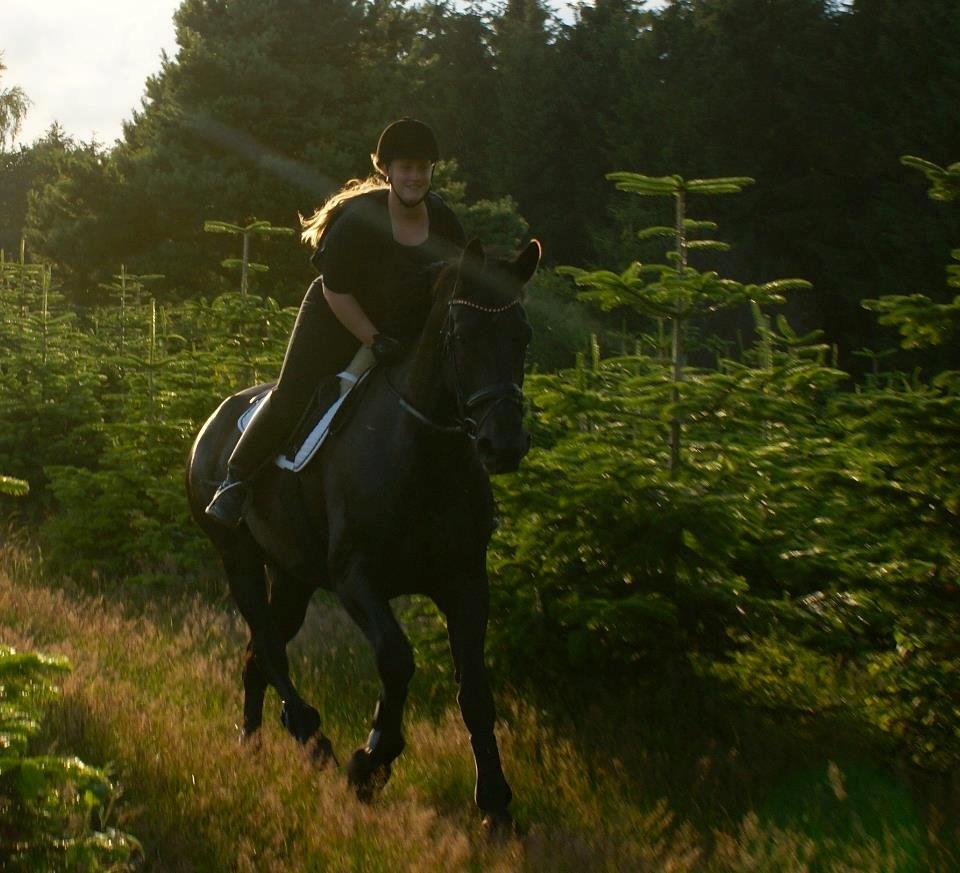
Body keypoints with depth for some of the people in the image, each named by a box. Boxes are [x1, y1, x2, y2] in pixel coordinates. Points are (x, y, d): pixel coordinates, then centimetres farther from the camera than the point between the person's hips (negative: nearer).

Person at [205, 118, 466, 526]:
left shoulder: (443, 219, -7)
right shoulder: (359, 218, -24)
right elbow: (336, 291, -20)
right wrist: (374, 340, -22)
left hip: (407, 330, 5)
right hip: (336, 323, -5)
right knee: (292, 397, -8)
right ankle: (235, 480, 5)